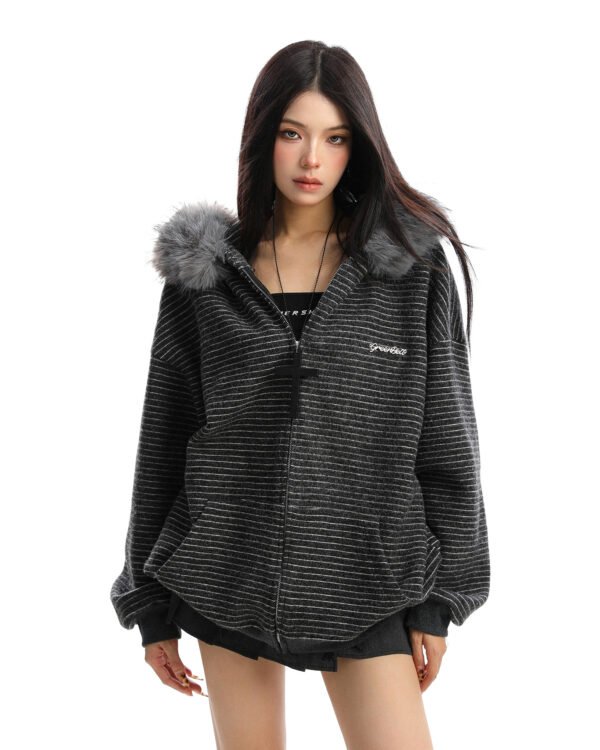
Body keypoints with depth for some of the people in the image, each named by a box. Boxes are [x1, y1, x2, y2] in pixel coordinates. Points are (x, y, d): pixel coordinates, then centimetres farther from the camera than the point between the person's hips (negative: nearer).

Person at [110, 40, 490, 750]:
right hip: (229, 577, 1)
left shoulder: (413, 266, -2)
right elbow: (163, 439, 6)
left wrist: (438, 597, -1)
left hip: (366, 581, -1)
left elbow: (444, 436, 1)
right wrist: (151, 603, 7)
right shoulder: (204, 271, 1)